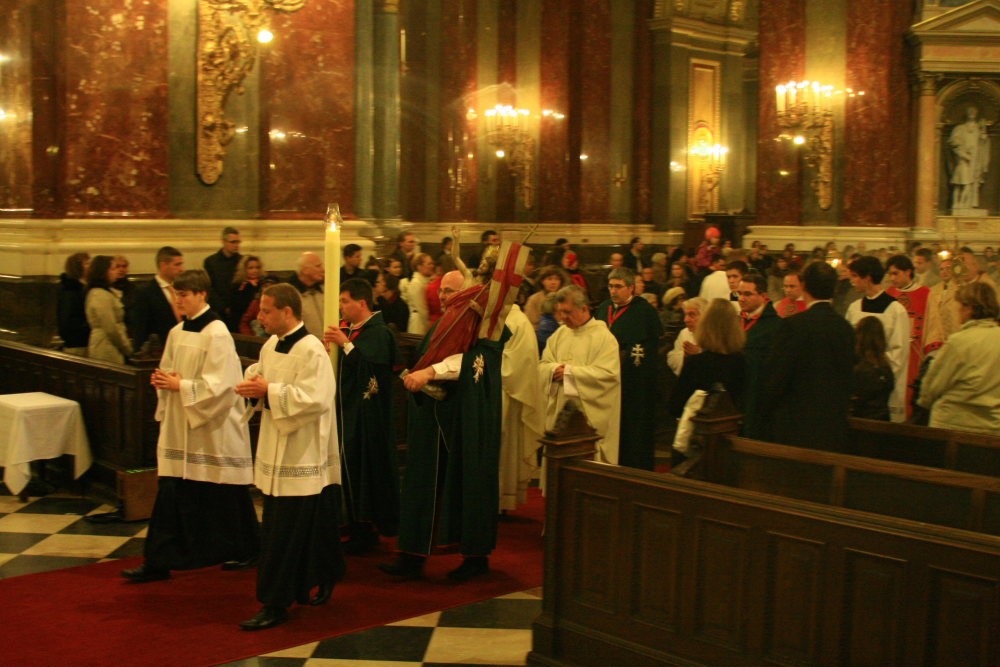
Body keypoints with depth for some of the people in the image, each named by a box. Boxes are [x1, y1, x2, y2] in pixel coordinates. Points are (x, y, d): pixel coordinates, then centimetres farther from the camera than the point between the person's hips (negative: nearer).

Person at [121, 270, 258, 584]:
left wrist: (180, 385, -19)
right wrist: (162, 380, -3)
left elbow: (220, 384, -19)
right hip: (179, 426, 7)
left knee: (224, 497, 7)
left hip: (213, 429, -7)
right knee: (171, 493, 4)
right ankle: (159, 561, 8)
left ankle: (245, 550, 26)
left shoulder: (216, 334, -14)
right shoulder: (177, 333, 9)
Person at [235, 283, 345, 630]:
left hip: (300, 458, -9)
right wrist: (255, 385, -3)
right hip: (278, 452, 9)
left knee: (282, 535, -4)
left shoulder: (311, 351, -18)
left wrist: (269, 391, -22)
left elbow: (314, 399, -25)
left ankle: (275, 605, 4)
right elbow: (261, 373, 21)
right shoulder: (271, 345, 9)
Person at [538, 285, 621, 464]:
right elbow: (543, 365, 12)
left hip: (590, 416, -6)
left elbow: (609, 373, -18)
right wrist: (555, 369, -13)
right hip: (559, 413, 6)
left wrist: (570, 371, -16)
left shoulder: (604, 337, -8)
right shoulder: (560, 333, 12)